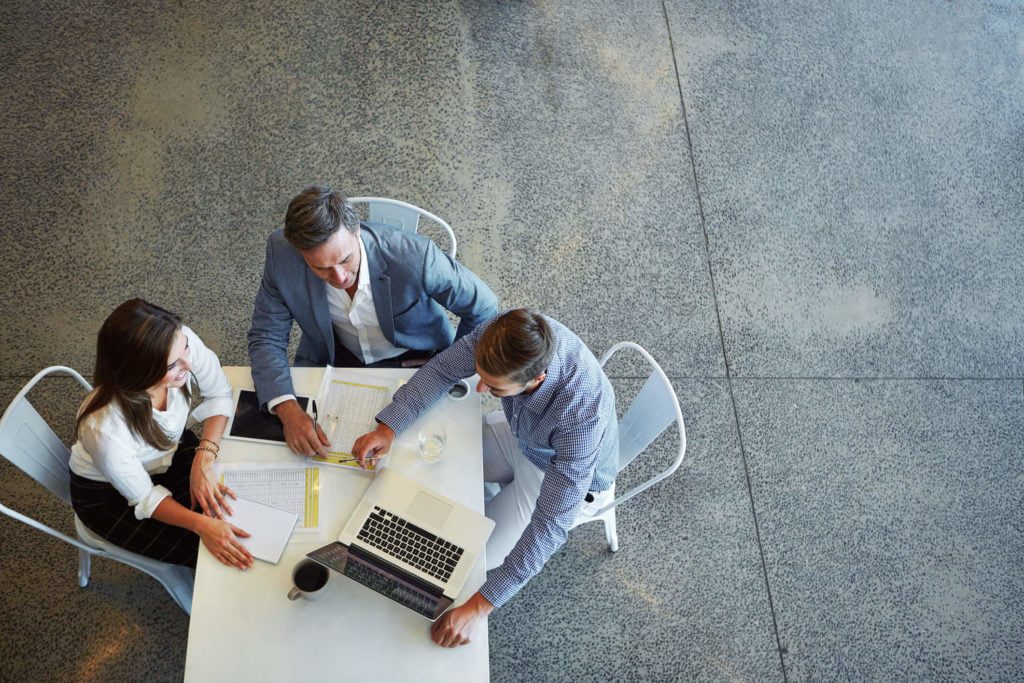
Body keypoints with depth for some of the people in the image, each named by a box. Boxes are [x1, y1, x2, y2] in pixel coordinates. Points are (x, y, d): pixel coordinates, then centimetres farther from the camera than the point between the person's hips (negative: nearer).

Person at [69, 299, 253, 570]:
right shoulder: (104, 429, -41)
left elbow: (219, 395, -12)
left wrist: (203, 461, -24)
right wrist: (201, 524, -37)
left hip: (169, 451, 4)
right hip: (109, 494, -4)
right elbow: (144, 497, -23)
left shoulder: (180, 342, -32)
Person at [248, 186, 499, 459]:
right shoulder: (282, 253, -27)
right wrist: (287, 409, -32)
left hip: (415, 357, -2)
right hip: (336, 356, 2)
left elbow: (483, 308, -19)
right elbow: (266, 338, -16)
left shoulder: (414, 256, -36)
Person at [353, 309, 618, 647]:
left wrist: (478, 605, -40)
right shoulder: (507, 332, -33)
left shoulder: (581, 415, -46)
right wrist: (388, 427, -28)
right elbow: (442, 369, -15)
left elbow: (550, 524, -40)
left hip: (570, 470, -5)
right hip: (523, 436, 5)